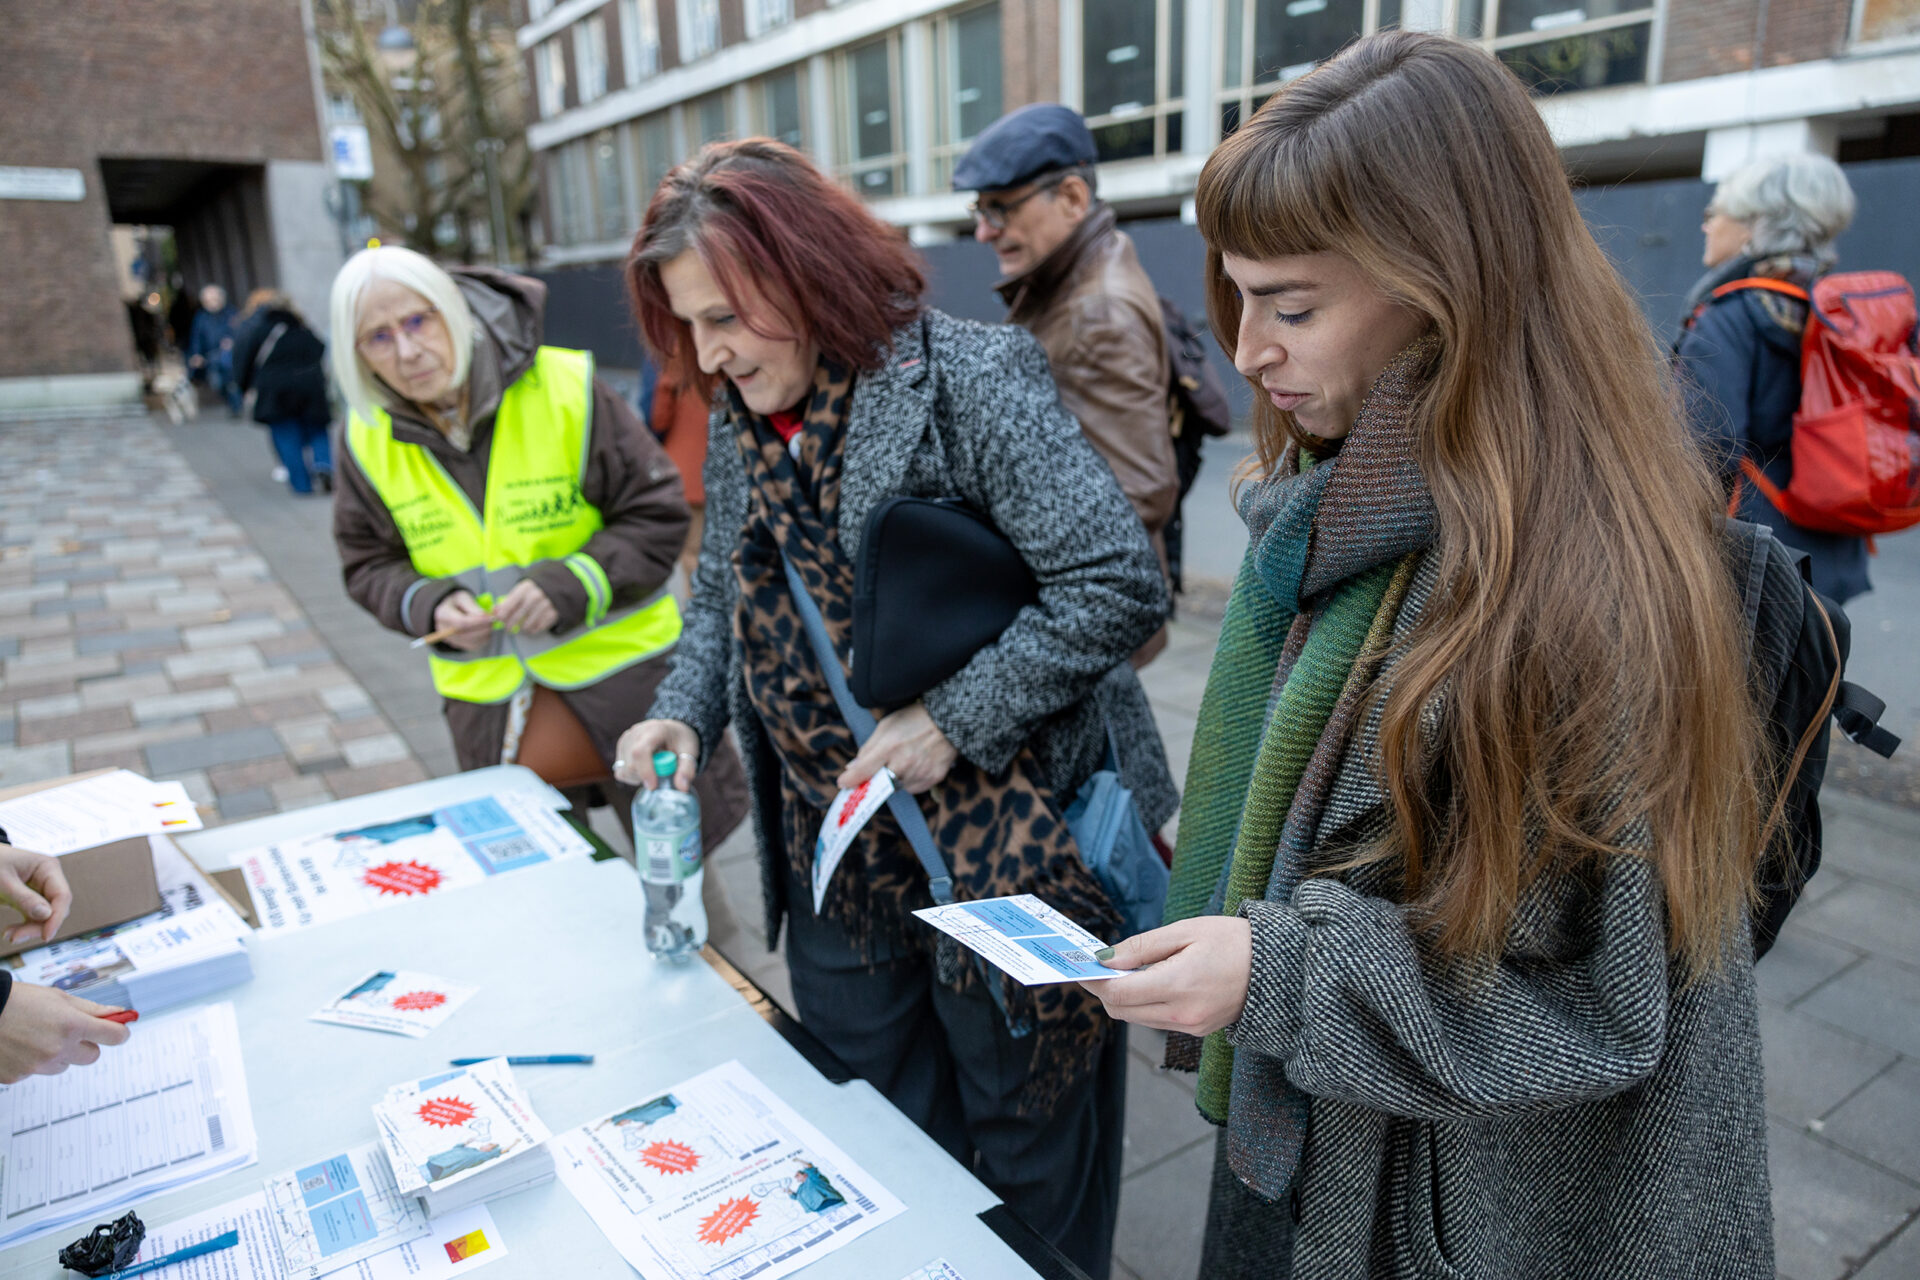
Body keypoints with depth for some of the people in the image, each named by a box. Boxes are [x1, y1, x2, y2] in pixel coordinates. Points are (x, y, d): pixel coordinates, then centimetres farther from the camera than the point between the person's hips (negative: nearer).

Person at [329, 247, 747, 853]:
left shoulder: (567, 389, -15)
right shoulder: (366, 439, -2)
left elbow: (657, 515, -10)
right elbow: (369, 566, 7)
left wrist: (568, 585, -24)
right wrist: (429, 605, -15)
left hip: (617, 663, -3)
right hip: (485, 696, 3)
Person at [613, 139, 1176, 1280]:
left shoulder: (973, 380, -18)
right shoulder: (741, 418, 5)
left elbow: (1120, 585, -23)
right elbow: (724, 596, 16)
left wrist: (953, 720, -23)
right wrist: (685, 713, -2)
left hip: (1001, 842, -6)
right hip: (835, 853, 7)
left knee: (1023, 1129, 15)